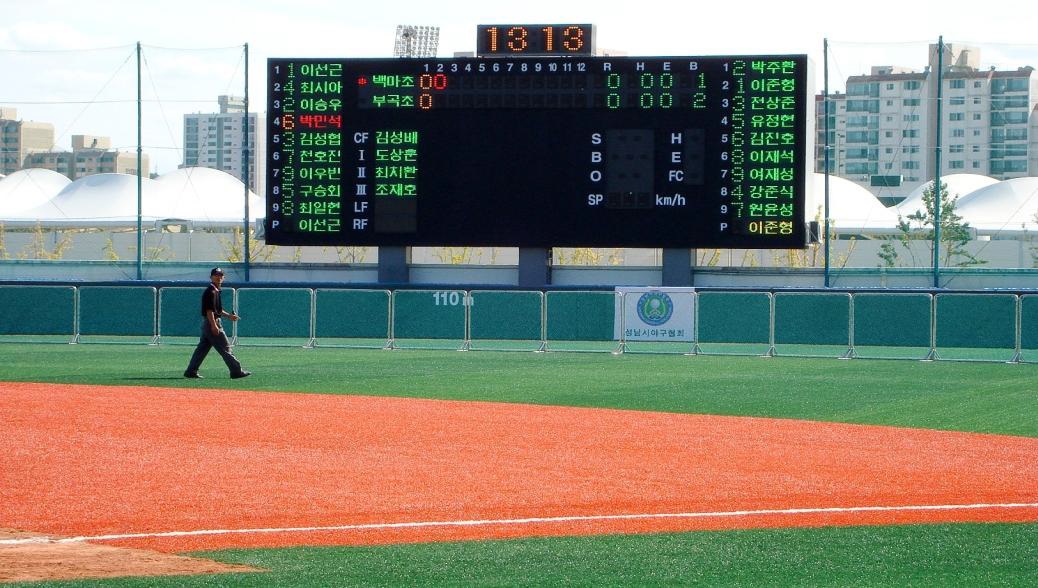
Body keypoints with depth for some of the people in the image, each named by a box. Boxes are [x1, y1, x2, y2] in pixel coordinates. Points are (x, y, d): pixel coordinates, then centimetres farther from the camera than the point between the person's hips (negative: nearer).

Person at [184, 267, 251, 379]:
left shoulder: (216, 291, 18)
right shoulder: (210, 292, -14)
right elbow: (209, 310, -20)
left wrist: (229, 315, 21)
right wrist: (214, 325, -26)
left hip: (208, 324, 10)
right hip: (212, 322, -10)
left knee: (202, 348, 10)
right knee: (225, 348, -7)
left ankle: (191, 371, 11)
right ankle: (236, 371, -5)